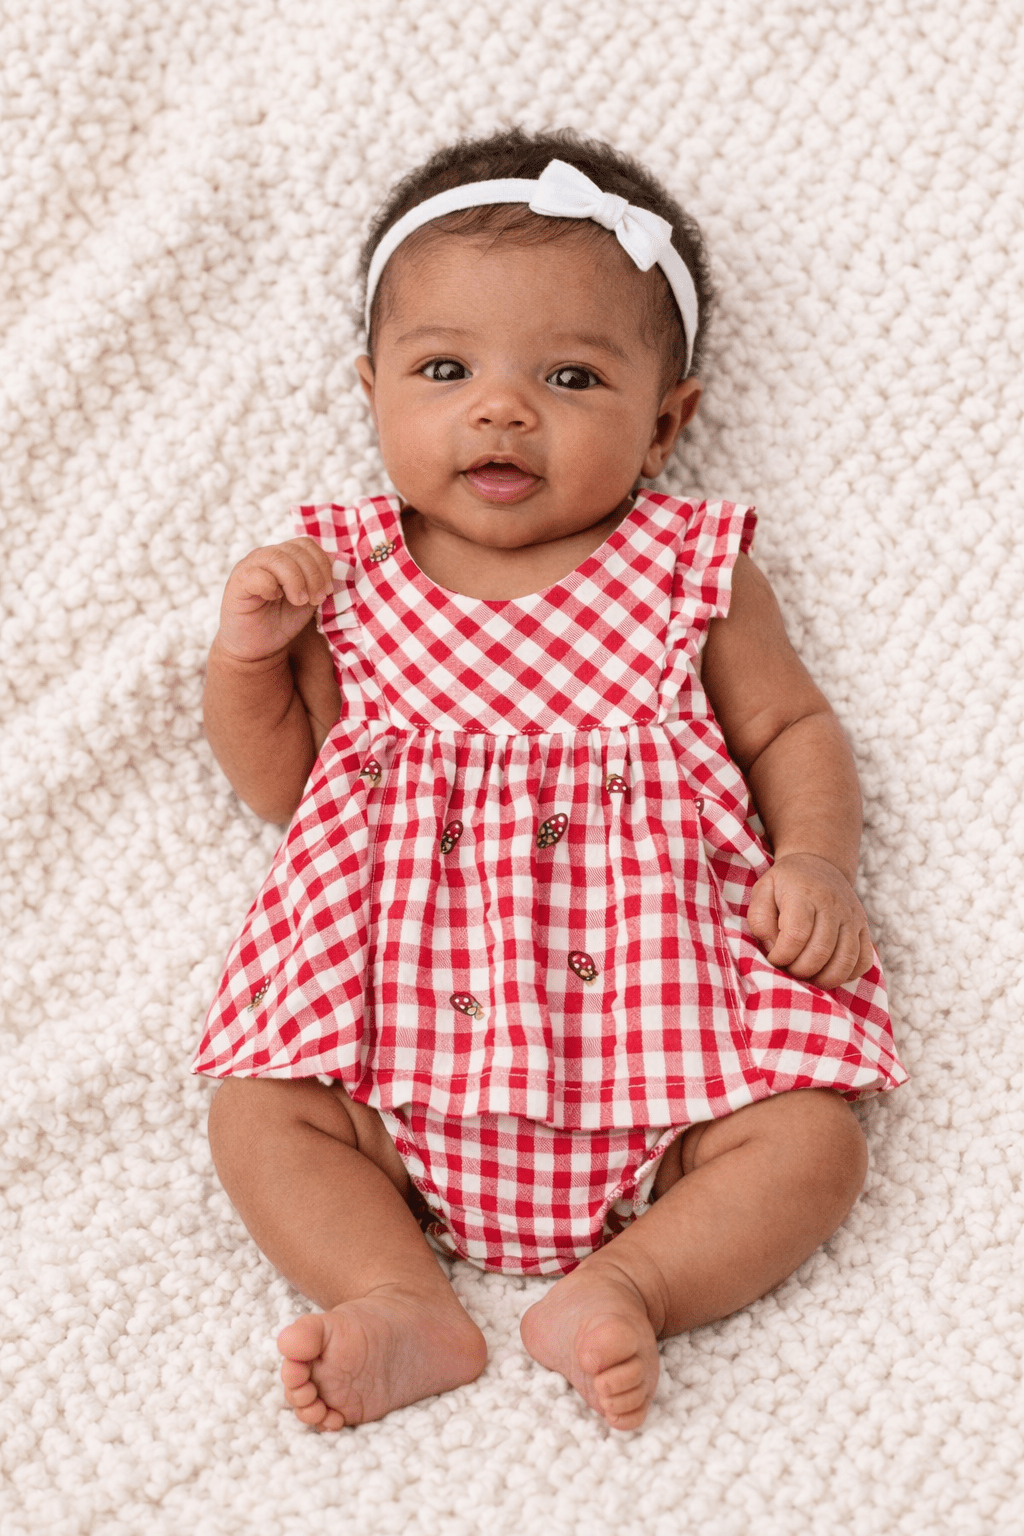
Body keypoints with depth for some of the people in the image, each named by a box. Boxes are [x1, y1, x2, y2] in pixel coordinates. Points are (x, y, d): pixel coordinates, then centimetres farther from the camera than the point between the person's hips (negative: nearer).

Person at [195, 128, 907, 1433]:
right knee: (259, 1115, -17)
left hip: (652, 996, -1)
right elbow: (278, 782, 15)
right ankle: (407, 1306, -20)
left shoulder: (691, 575, 6)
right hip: (407, 1014, 1)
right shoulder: (348, 580, 8)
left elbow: (792, 729, 12)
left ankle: (621, 1290, -18)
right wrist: (246, 653, -3)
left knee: (809, 1133, -19)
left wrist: (816, 862, -7)